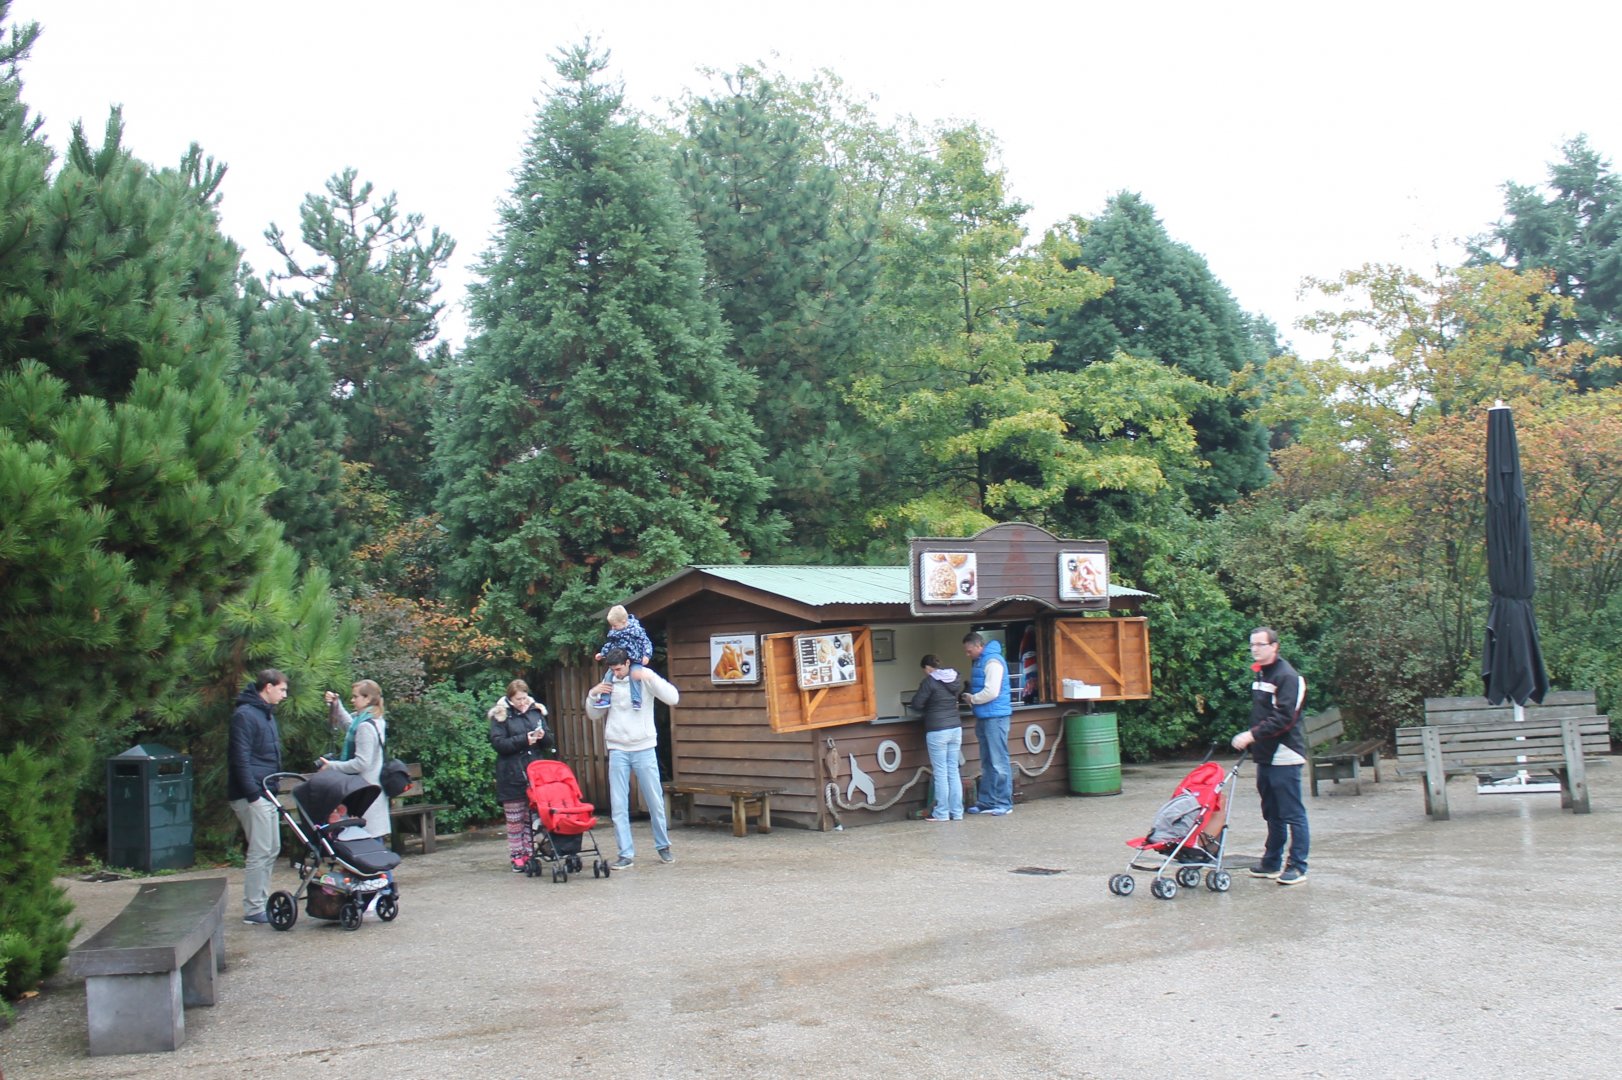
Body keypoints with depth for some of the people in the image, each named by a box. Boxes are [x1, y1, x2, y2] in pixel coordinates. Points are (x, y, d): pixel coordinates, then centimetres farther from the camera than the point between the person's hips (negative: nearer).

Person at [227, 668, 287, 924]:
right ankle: (253, 910, -1)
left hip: (266, 795, 10)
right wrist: (253, 794, -22)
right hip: (253, 796, -10)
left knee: (272, 850, 13)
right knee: (259, 852, -7)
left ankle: (261, 902, 21)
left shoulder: (267, 715, 18)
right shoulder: (244, 715, -13)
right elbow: (240, 759, -20)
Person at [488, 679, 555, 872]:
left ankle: (529, 854, 14)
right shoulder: (500, 716, -1)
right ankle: (517, 857, 9)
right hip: (512, 775, -3)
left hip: (535, 773, 4)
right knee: (514, 820, 2)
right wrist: (524, 740, -18)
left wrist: (542, 736, -9)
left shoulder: (536, 711, 11)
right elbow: (498, 743, -11)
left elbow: (550, 742, 13)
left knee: (532, 817, 7)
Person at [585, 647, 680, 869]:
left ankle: (663, 846, 23)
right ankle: (626, 854, 6)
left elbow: (673, 698, -15)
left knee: (655, 801, 7)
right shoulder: (607, 682, 4)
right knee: (618, 805, 0)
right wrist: (592, 695, -5)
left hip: (644, 748, -2)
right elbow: (595, 715, 13)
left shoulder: (644, 676, -5)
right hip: (618, 750, 2)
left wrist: (651, 678, -26)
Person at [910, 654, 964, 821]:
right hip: (955, 728, 6)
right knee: (953, 771, 9)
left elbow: (916, 704, -10)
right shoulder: (953, 678, 9)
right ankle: (956, 812, 10)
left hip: (937, 731, -6)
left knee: (940, 773, -1)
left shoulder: (930, 681, -11)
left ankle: (941, 813, 3)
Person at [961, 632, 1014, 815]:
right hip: (984, 717, 10)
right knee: (987, 763, 12)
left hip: (995, 717, -10)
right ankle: (986, 801, 17)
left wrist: (972, 699, -7)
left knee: (998, 762, -6)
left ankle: (1004, 803, -2)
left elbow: (991, 692, -20)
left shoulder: (993, 661, -13)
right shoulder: (979, 662, 17)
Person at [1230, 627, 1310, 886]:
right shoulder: (1259, 675, 16)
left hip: (1284, 756, -9)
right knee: (1272, 813, 16)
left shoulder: (1286, 676, -13)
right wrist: (1252, 740, 13)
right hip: (1265, 756, 9)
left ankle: (1297, 867, 3)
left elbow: (1283, 718, -22)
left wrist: (1252, 735, -22)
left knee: (1292, 814, -3)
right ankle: (1272, 862, 24)